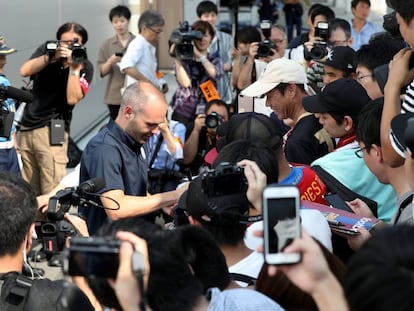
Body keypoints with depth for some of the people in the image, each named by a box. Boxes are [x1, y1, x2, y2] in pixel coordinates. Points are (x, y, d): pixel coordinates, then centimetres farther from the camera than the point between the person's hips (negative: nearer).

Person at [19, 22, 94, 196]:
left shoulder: (85, 67, -3)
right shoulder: (47, 50, 6)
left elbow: (72, 99, -14)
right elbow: (24, 71, -9)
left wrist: (74, 67, -19)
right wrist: (51, 57, -20)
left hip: (52, 130, -4)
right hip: (27, 127, 4)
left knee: (52, 190, -13)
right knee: (29, 190, 8)